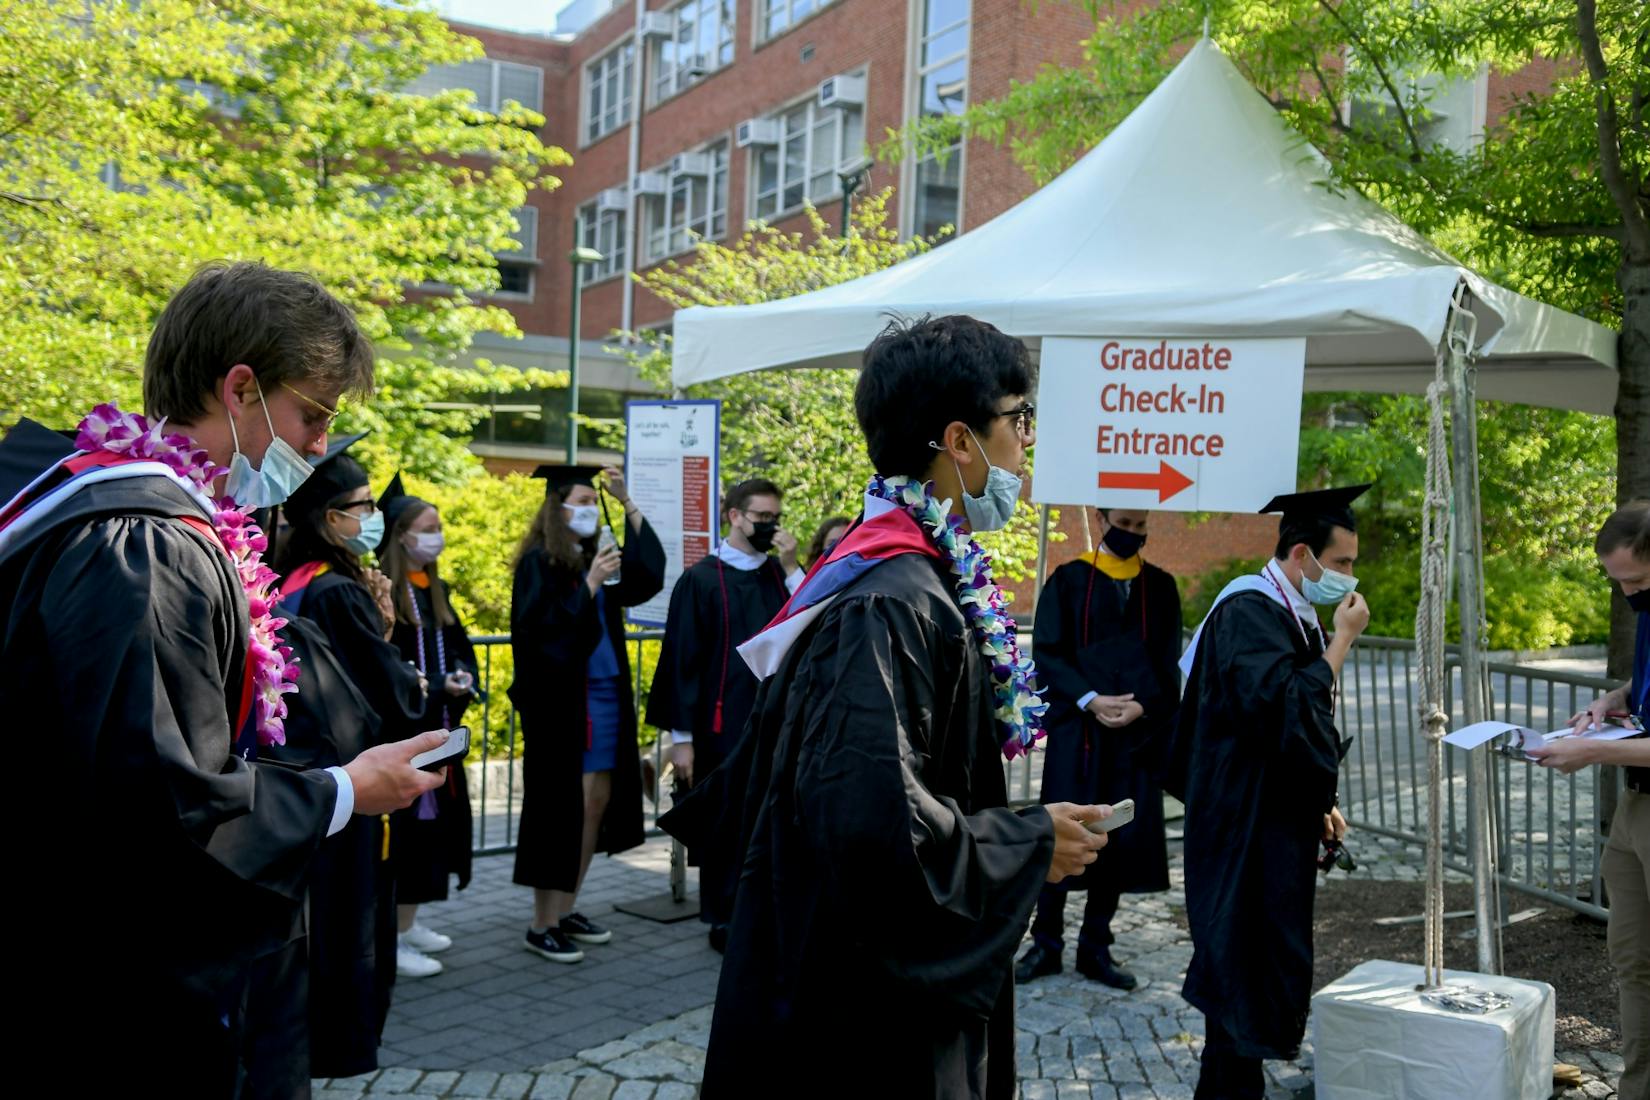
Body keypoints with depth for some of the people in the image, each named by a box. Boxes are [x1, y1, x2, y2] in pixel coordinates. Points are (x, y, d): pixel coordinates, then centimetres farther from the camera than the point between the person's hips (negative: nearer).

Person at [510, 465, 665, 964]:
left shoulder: (592, 558, 12)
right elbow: (543, 630, -18)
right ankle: (542, 925, 8)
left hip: (605, 695, 8)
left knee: (597, 803, 11)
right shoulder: (539, 563, -8)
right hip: (561, 700, -7)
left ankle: (566, 910, 23)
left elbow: (649, 574, 1)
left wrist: (627, 502, 0)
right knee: (561, 809, -2)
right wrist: (590, 585, -20)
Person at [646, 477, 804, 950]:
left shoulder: (783, 576, 9)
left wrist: (793, 570, -9)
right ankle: (724, 920, 19)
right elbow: (681, 659, -6)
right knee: (726, 823, 6)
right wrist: (682, 736, -9)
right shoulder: (701, 579, -4)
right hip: (723, 727, -4)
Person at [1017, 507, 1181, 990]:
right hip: (1076, 727, -2)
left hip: (1138, 729, 2)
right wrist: (1089, 699, -15)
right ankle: (1046, 943, 12)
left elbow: (1168, 663, 7)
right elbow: (1047, 652, -2)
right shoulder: (1069, 580, 3)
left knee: (1123, 837, 3)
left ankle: (1095, 948, 14)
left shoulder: (1161, 587, 10)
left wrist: (1142, 706, -10)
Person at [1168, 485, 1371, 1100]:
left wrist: (1318, 803, 14)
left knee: (1260, 963, 15)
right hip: (1246, 826, -10)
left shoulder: (1292, 615, 13)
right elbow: (1286, 709, -26)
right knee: (1249, 970, -5)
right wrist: (1342, 640, -18)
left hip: (1277, 822, 10)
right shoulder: (1250, 610, -17)